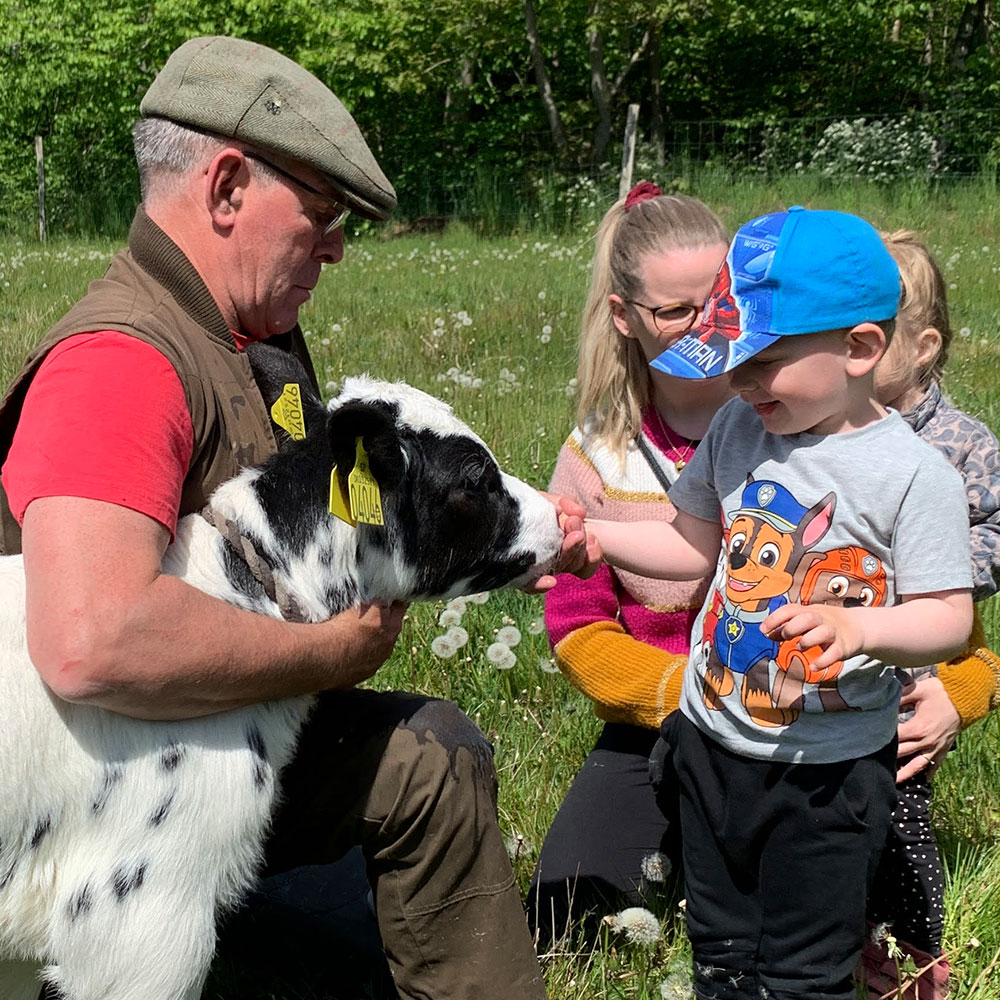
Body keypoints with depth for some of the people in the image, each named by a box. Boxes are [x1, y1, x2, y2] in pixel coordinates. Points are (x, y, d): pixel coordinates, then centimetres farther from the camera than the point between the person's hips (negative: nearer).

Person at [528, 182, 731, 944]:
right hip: (662, 731, 3)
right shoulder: (597, 457, -1)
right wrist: (690, 691, -16)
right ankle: (684, 850, 24)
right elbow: (579, 630, 0)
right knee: (554, 928, -4)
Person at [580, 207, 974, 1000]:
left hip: (829, 770, -5)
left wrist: (857, 626, -36)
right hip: (714, 744, 5)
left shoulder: (915, 474, -17)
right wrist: (592, 536, -3)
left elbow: (948, 619, -18)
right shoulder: (738, 429, -1)